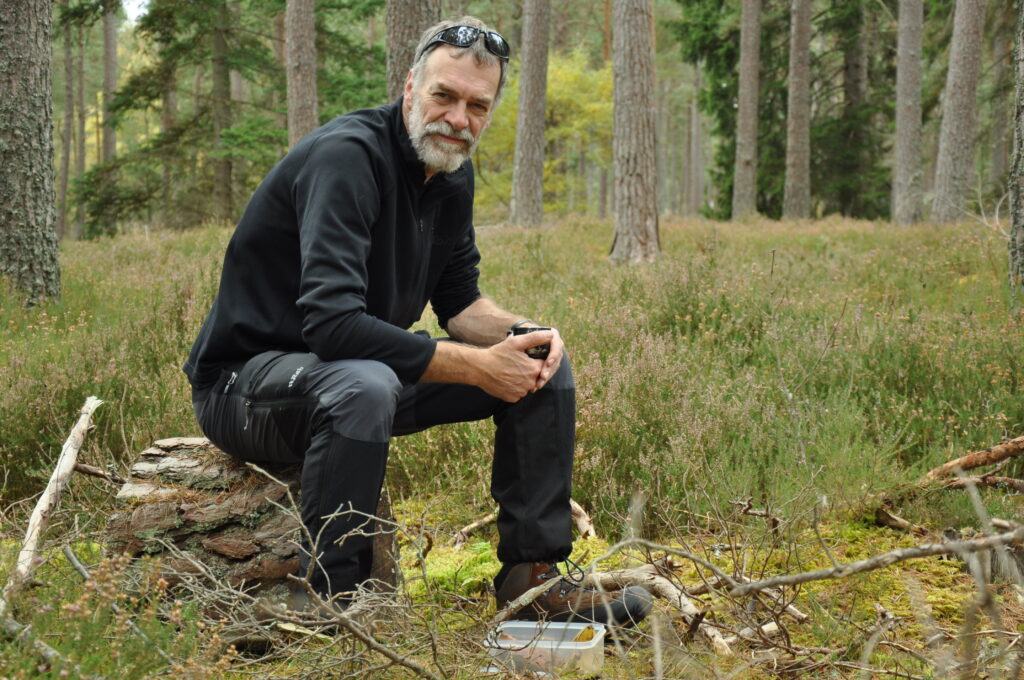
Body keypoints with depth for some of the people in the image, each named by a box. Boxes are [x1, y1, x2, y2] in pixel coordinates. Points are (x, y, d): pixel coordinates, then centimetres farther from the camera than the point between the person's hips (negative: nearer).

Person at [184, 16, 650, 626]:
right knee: (366, 385, -42)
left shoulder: (453, 171, 3)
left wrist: (523, 333, -12)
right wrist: (475, 366, -29)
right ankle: (330, 601, -27)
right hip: (247, 380, -8)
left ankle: (533, 576, 3)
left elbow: (459, 300, 10)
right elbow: (332, 322, -34)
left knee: (544, 364, 0)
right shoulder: (347, 154, -25)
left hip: (367, 371, 9)